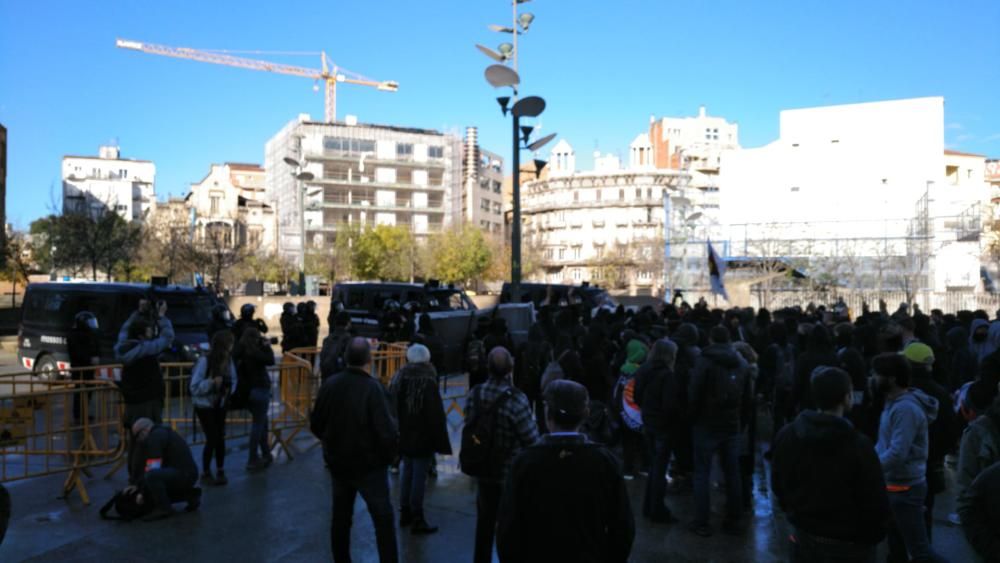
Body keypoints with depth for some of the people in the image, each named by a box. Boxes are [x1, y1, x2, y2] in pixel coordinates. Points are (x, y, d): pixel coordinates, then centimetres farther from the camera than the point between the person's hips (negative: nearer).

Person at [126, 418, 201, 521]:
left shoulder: (155, 437, -11)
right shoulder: (162, 433, 20)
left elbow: (153, 468, -16)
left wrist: (142, 492, -7)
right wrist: (137, 485, 19)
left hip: (182, 474, -11)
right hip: (188, 475, 11)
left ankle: (164, 508, -12)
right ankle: (191, 495, 18)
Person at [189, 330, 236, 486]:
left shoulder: (228, 360, -7)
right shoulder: (204, 361, -23)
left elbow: (233, 380, 7)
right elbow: (194, 387, -21)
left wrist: (229, 389, -13)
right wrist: (212, 382, -33)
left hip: (220, 404, 5)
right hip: (204, 405, -5)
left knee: (220, 438, 4)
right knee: (212, 438, -6)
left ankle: (220, 472, 18)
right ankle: (205, 473, 12)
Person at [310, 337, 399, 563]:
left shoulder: (330, 383, -8)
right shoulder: (373, 387, -23)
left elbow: (316, 424, 2)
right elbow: (388, 432, -26)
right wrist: (388, 456, -6)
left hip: (337, 462, 5)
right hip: (369, 465, -5)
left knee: (340, 517, 20)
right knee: (383, 520, 7)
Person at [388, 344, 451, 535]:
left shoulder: (398, 379, 1)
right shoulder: (428, 382, -19)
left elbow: (391, 409, 10)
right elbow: (436, 415, -17)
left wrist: (395, 433, 18)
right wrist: (441, 442, -10)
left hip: (403, 436, 7)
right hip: (423, 438, -6)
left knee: (407, 471, 18)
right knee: (419, 476, 1)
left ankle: (405, 513, 28)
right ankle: (417, 519, 7)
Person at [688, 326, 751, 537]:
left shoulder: (705, 361, -12)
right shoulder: (741, 363, 7)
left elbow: (694, 394, -15)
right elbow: (747, 399, 9)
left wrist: (695, 415, 1)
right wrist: (742, 423, 15)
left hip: (707, 425, -5)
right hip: (732, 426, 5)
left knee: (702, 473, 2)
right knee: (733, 474, 13)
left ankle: (701, 523, 4)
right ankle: (733, 521, 20)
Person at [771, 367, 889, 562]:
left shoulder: (786, 436, -5)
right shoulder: (858, 444, -22)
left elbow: (778, 487, 6)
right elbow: (875, 502, -14)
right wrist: (871, 538, 4)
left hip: (804, 539, 5)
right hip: (848, 546, -4)